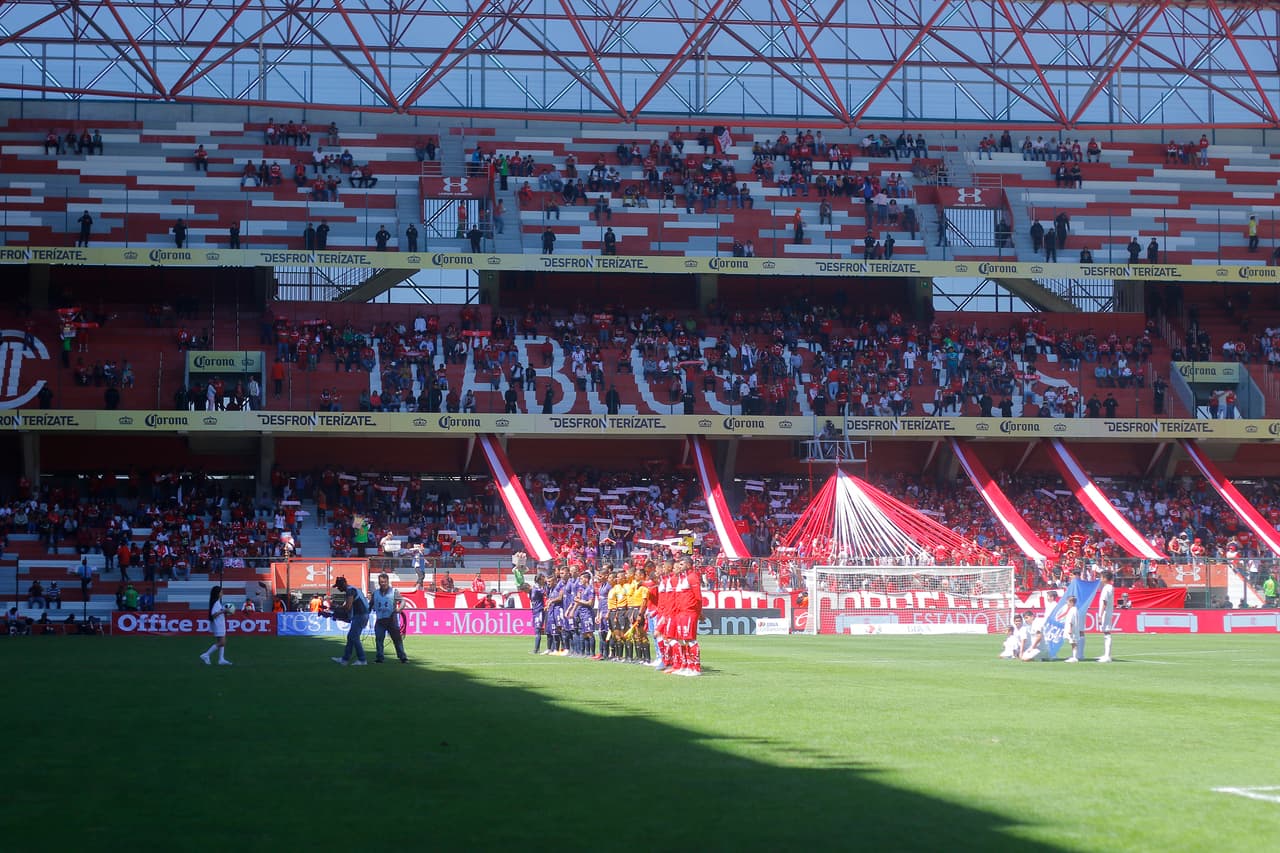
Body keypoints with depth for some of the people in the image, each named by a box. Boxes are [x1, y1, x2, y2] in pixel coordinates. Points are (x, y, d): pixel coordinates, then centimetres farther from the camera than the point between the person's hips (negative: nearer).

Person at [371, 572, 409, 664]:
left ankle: (402, 657, 2)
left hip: (392, 619, -3)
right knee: (378, 639, -2)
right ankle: (379, 657, 7)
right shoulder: (375, 593, 15)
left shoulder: (394, 592, 5)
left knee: (397, 638, -3)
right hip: (380, 620, 3)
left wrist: (399, 609, -22)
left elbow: (402, 601, -3)